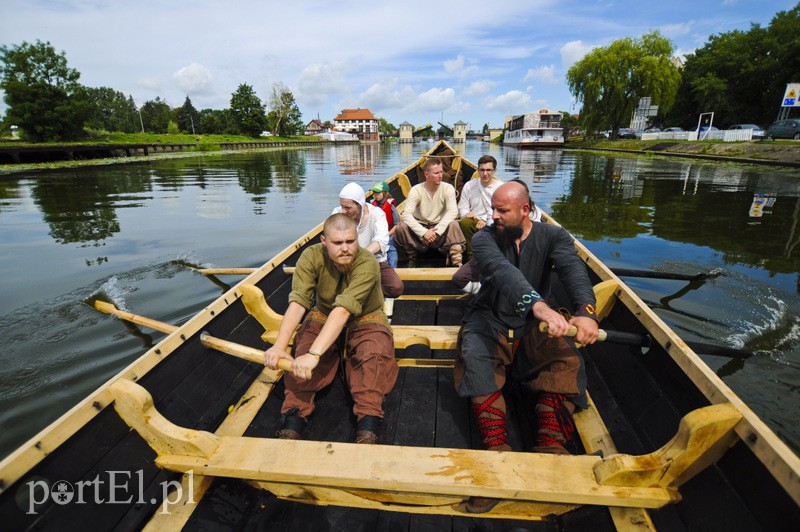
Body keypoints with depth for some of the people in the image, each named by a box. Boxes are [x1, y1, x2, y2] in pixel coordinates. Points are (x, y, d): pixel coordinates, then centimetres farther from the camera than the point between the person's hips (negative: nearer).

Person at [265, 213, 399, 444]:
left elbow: (343, 310, -41)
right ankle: (293, 422, -20)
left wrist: (314, 354, -50)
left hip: (365, 318, -2)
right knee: (301, 349, -25)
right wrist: (279, 345, -44)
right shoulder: (312, 257, -21)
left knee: (375, 353, -31)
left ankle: (367, 428, -27)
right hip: (323, 314, 3)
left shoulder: (367, 263, -30)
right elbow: (297, 302, -29)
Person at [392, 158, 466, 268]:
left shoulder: (448, 188, -8)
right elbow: (406, 214, -22)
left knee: (453, 224, -32)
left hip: (440, 227, 0)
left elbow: (452, 211, -20)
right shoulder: (416, 190, -11)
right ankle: (412, 258, -3)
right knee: (401, 227, -27)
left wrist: (437, 231, -32)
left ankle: (456, 261, -24)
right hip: (420, 227, 1)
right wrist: (424, 232, -33)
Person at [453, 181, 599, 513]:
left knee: (567, 361, -26)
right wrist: (538, 304, -51)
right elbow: (502, 270, -31)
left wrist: (586, 310, -46)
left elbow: (572, 269, -24)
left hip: (532, 324, 2)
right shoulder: (484, 238, -9)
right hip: (488, 320, -1)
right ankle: (497, 451, -35)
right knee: (474, 358, -31)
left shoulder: (553, 236, -3)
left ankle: (549, 447, -31)